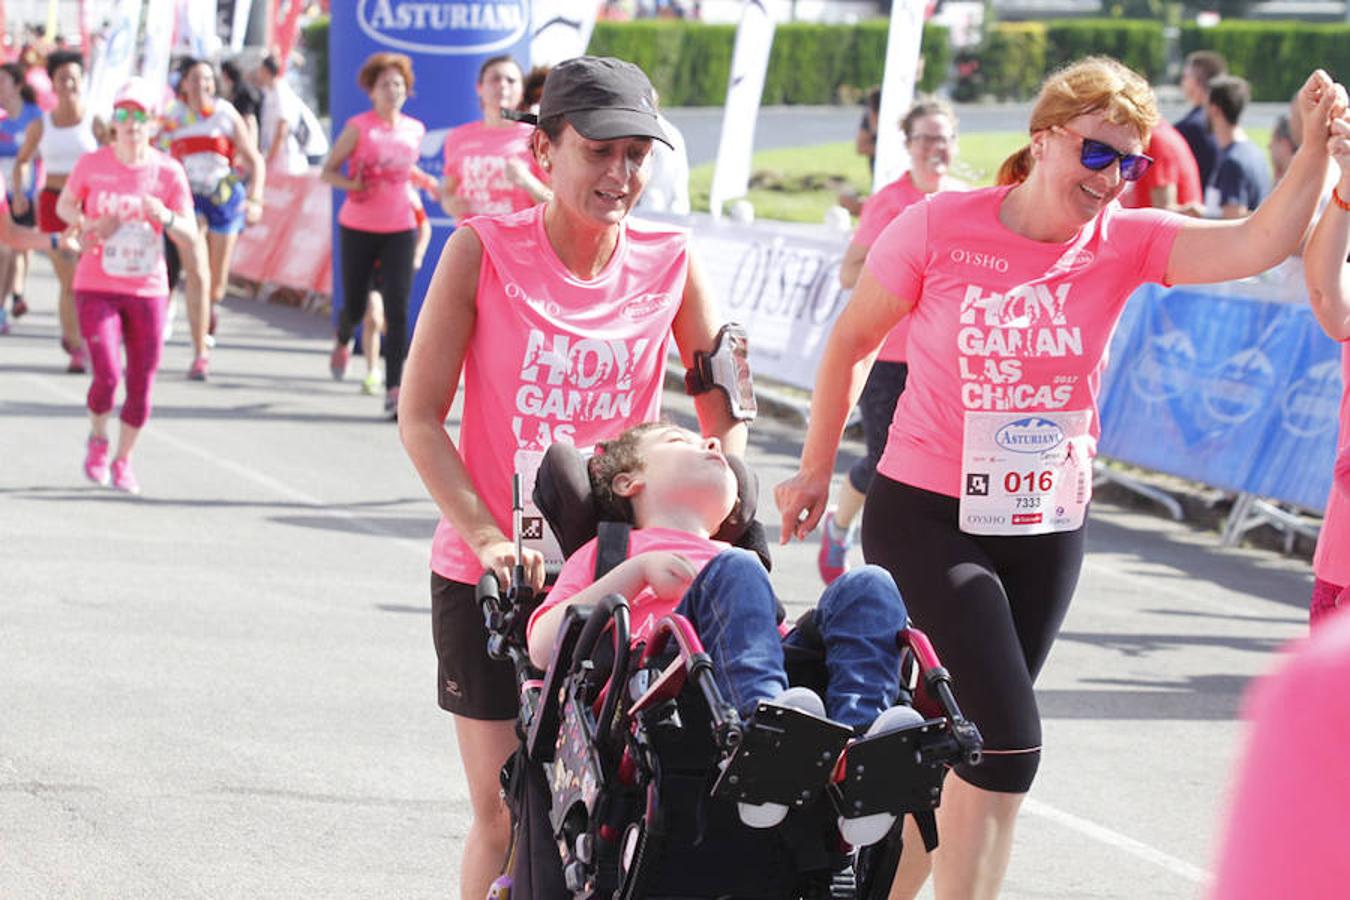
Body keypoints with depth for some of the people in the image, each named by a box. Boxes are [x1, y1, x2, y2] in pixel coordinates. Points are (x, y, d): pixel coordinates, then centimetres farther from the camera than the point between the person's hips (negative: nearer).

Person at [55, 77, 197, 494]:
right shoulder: (91, 164, -6)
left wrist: (165, 217, -26)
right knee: (107, 376, -15)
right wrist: (88, 226, -9)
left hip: (147, 290, 1)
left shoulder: (168, 172, -6)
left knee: (141, 384, 4)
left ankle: (123, 460, 27)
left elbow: (190, 238, -4)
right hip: (96, 288, -1)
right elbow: (64, 205, 12)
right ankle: (97, 440, 16)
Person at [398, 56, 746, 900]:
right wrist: (486, 535, -19)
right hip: (488, 572, -1)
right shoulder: (484, 250, -8)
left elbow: (727, 419, 5)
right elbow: (421, 417, -7)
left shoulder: (670, 262, -2)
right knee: (504, 814, 0)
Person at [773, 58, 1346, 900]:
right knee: (1007, 739, -16)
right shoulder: (939, 227, -12)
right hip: (928, 518, -5)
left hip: (1047, 530, 5)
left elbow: (1259, 245, -20)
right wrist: (816, 471, 7)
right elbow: (853, 341, 1)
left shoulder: (1125, 242, -5)